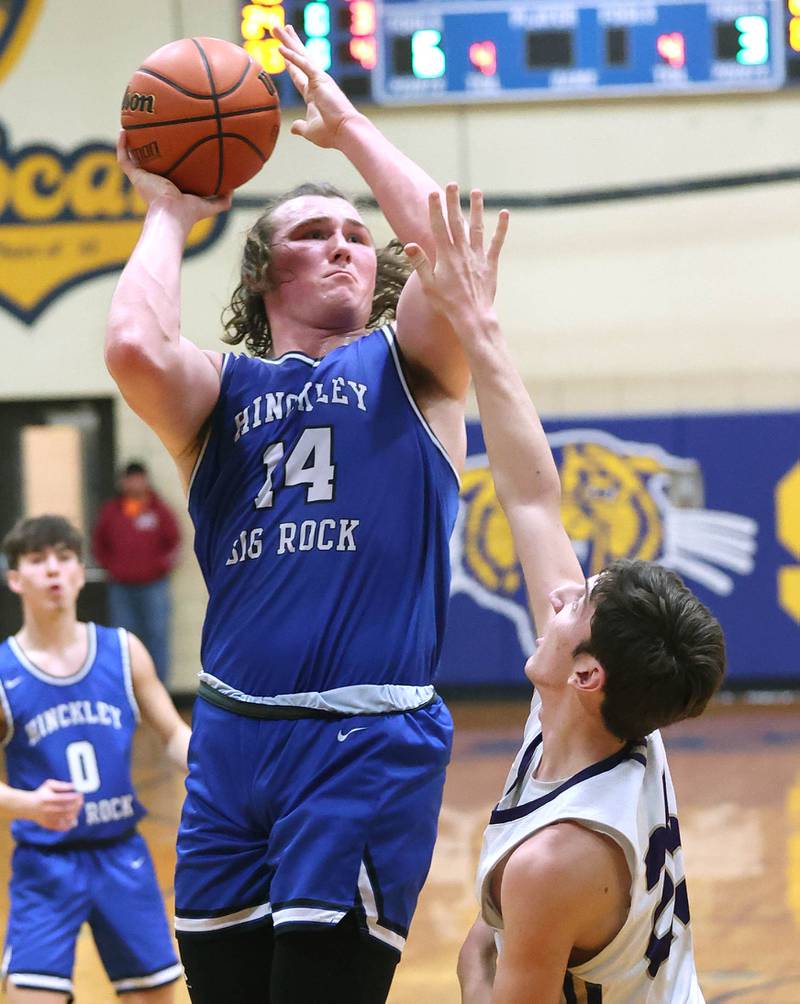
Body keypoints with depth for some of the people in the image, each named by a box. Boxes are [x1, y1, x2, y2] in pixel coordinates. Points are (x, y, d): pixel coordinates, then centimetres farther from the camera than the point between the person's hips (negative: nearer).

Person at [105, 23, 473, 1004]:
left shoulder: (408, 371, 11)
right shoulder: (220, 392, 13)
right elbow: (134, 348, -10)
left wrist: (348, 126, 2)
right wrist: (167, 215, 6)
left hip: (370, 740, -2)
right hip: (231, 739, 3)